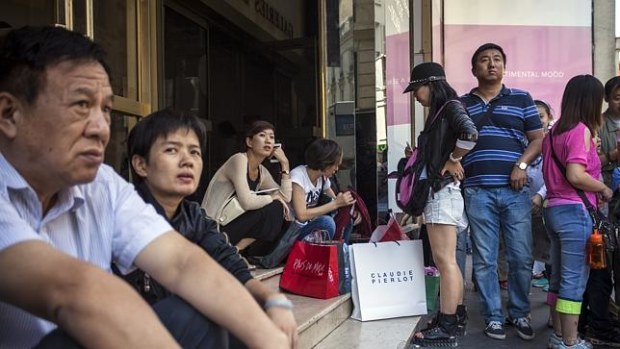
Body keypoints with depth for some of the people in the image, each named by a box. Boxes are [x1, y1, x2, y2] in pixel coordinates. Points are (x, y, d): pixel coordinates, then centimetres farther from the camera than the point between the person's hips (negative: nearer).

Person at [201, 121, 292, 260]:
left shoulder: (262, 171, 10)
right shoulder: (239, 160, -15)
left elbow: (286, 197, 4)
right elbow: (247, 202, -27)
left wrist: (285, 164, 1)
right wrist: (273, 197, -10)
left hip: (235, 227, 9)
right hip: (215, 231, -8)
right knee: (274, 209, -19)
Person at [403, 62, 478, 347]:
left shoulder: (450, 106, -6)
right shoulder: (438, 113, 21)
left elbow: (470, 134, -25)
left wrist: (454, 160, -13)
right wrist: (418, 155, 5)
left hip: (443, 191, -10)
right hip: (436, 191, 10)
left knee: (445, 261, -7)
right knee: (446, 261, 13)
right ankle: (452, 320, 21)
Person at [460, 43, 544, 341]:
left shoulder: (521, 99, 11)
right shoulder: (461, 104, 12)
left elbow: (538, 139, 7)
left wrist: (522, 164, -9)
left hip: (514, 191, 0)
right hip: (478, 192, 0)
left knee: (521, 258, 4)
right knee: (484, 260, 4)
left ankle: (520, 314, 22)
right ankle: (493, 316, 16)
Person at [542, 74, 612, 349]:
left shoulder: (554, 131, 13)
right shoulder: (581, 130, -11)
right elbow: (575, 175, -21)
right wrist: (604, 189, -7)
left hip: (553, 208, 8)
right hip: (575, 211, -8)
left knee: (559, 278, 14)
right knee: (575, 281, -1)